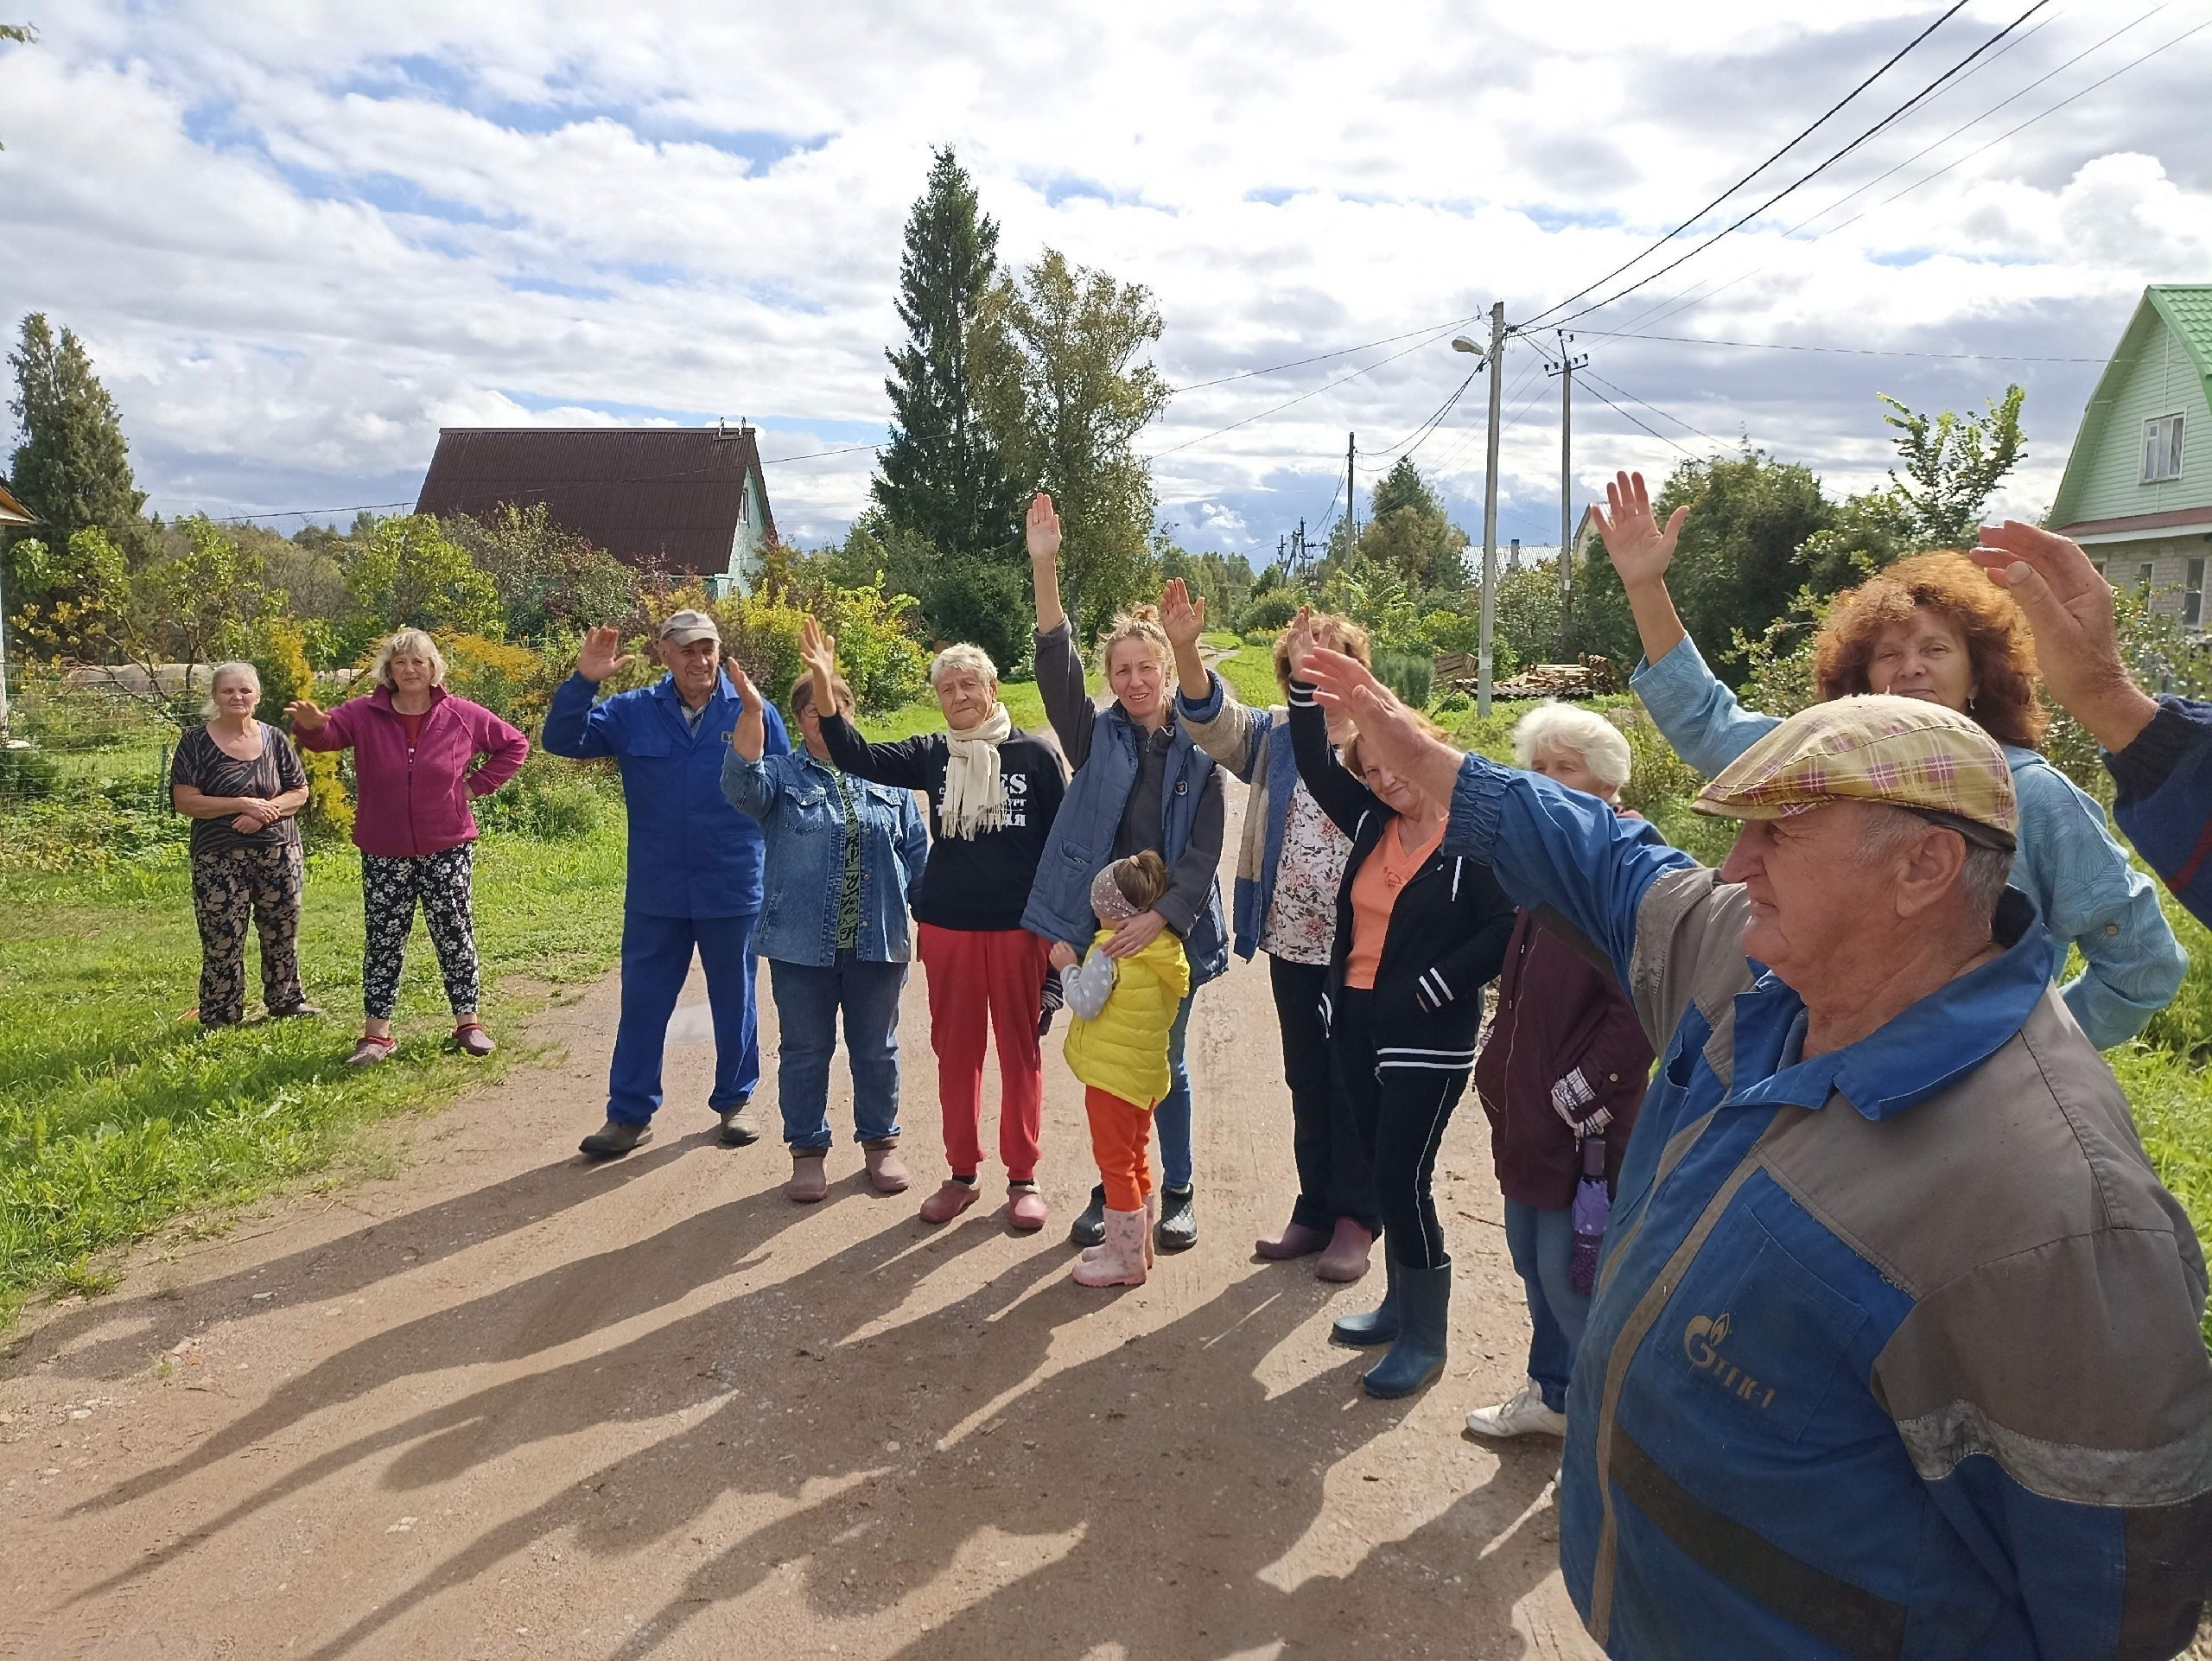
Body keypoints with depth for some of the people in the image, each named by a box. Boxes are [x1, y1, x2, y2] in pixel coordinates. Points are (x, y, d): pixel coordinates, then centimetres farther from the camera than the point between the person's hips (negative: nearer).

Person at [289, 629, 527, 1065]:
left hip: (448, 849, 0)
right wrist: (312, 724, -41)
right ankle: (377, 1033, 14)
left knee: (455, 936, 7)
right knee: (382, 941, 6)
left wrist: (476, 785, 0)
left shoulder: (464, 716, -2)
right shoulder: (364, 714, -2)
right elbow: (326, 734, -17)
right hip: (384, 853, 0)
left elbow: (515, 745, 8)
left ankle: (468, 1023, 19)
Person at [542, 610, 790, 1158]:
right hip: (655, 893, 1)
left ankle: (735, 1102, 30)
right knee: (642, 1004, 8)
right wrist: (583, 681, -20)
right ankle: (629, 1115, 20)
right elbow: (562, 740, -5)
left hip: (734, 892, -1)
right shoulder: (632, 713, -1)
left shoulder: (754, 713, -5)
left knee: (734, 1001, 13)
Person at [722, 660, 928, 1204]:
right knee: (805, 1050, 9)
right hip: (801, 944, -1)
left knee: (877, 1049, 12)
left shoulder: (888, 778, 8)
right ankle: (808, 1149, 24)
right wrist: (751, 713, -31)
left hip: (877, 942, 1)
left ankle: (880, 1140, 29)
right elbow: (741, 784, -22)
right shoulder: (782, 776, 1)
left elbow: (918, 854, 10)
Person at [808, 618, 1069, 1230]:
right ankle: (961, 1173, 24)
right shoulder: (932, 754, 3)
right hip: (947, 927, 2)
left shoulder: (1035, 754, -3)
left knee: (1019, 1051, 8)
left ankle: (1023, 1176, 20)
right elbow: (859, 758, -8)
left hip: (1018, 928, -2)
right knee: (955, 1051, 11)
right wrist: (824, 690, -21)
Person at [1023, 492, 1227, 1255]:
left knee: (1165, 1063, 10)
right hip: (1099, 924, 1)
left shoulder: (1197, 752, -2)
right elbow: (1057, 666, -15)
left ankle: (1177, 1191, 27)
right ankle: (1110, 1188, 28)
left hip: (1169, 929, -1)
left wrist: (1159, 916, -22)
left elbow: (1205, 851, -7)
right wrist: (1044, 569, -27)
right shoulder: (1095, 736, 0)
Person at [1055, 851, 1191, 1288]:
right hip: (1145, 1074, 8)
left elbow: (1085, 1003, -22)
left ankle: (1125, 1261, 10)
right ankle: (1137, 1244, 32)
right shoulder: (1163, 951, 2)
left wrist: (1067, 967, -6)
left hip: (1111, 1075, -8)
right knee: (1136, 1160, 20)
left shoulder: (1110, 950, -21)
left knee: (1116, 1164, 2)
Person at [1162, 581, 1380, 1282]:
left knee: (1355, 1086, 7)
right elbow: (1211, 719, -9)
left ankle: (1355, 1218, 22)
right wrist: (1185, 648, -25)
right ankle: (1315, 1209, 29)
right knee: (1307, 1084, 15)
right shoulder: (1275, 735, 6)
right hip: (1292, 946, 4)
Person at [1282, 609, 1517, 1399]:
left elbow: (1507, 927, -18)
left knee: (1403, 1177, -4)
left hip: (1427, 1035, -7)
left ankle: (1425, 1338, 11)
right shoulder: (1372, 825, 7)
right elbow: (1315, 765, 5)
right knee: (1381, 1169, 15)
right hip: (1355, 1020, 7)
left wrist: (1435, 984, -19)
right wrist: (1304, 678, -4)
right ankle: (1400, 1306, 30)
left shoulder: (1471, 842, -12)